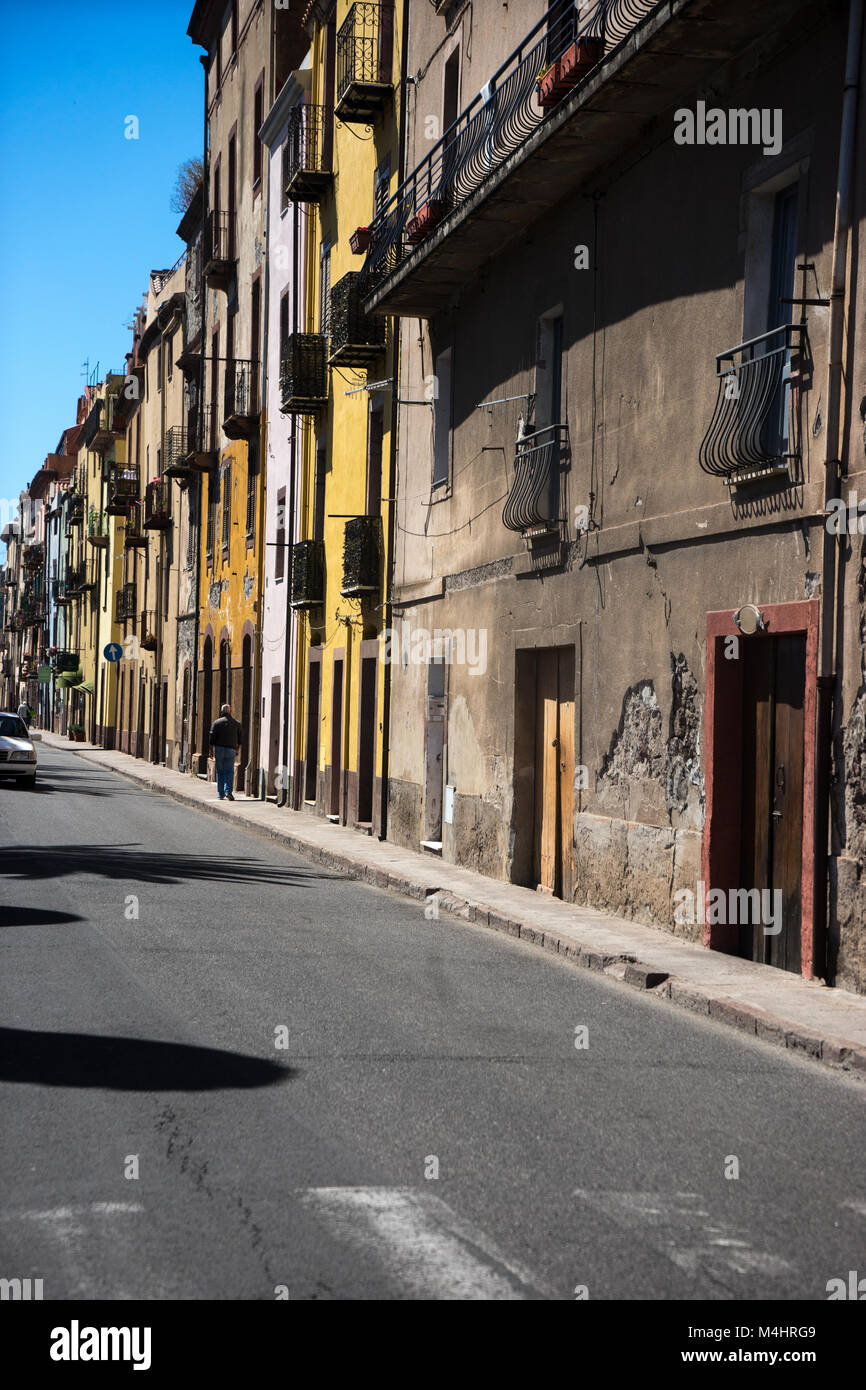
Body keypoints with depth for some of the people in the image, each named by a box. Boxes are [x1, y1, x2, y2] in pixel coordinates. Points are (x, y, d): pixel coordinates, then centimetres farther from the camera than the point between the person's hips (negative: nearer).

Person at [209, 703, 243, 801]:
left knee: (220, 772, 8)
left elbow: (212, 738, -3)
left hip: (219, 749, -1)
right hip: (231, 750, 1)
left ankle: (220, 794, 10)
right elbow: (240, 738, 10)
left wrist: (212, 752, 3)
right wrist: (237, 750, 20)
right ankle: (228, 792, -18)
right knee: (229, 771, 0)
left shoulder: (216, 723, 1)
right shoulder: (236, 723, 7)